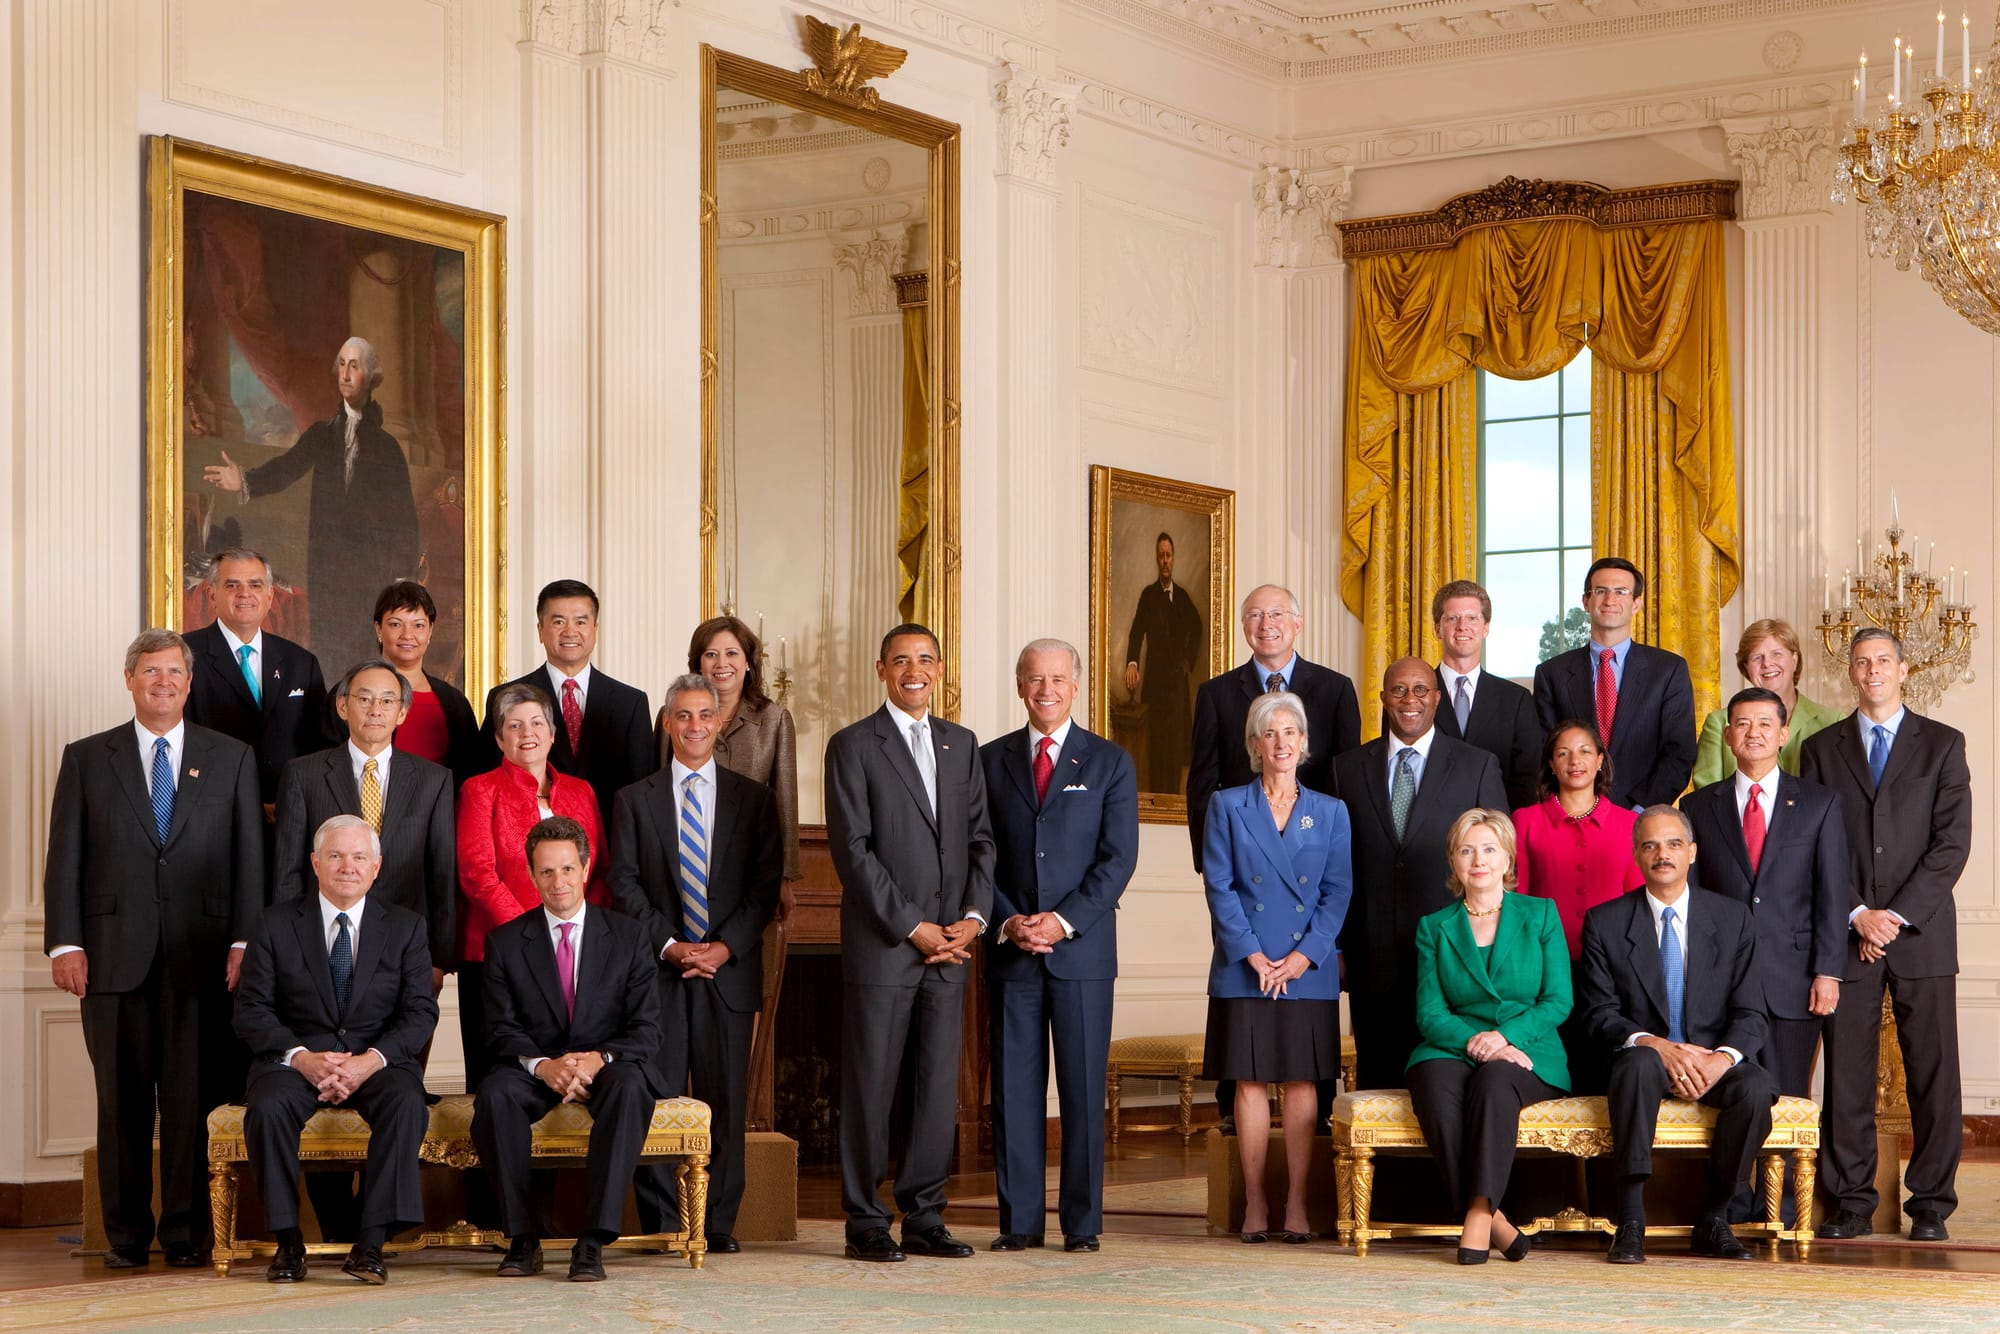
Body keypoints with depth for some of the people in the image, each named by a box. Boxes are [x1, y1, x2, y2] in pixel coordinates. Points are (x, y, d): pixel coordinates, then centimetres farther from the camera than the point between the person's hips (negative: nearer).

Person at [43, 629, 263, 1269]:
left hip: (200, 956, 0)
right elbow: (64, 858, 6)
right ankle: (126, 1234, 11)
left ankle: (186, 1233, 7)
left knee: (191, 1100, -1)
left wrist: (245, 941, -2)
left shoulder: (232, 758, 11)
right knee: (122, 1100, 3)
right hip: (114, 953, 0)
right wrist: (64, 943, -3)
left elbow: (248, 856, 7)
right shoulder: (86, 758, 10)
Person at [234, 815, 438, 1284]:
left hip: (378, 1061, 0)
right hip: (295, 1057, 0)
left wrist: (371, 1060, -18)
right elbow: (251, 1009, 0)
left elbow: (420, 1013, 1)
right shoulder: (277, 924, 7)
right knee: (267, 1107, -33)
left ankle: (371, 1244, -29)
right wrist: (301, 1057, -17)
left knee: (407, 1104, -33)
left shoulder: (405, 928, 8)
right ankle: (288, 1241, -19)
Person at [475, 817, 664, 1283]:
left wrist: (599, 1059, -23)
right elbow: (502, 1031, -1)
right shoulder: (505, 941, 6)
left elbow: (646, 1030, -1)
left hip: (606, 1066, -1)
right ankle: (523, 1239, -24)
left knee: (629, 1088, -36)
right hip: (535, 1067, 1)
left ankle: (593, 1241, -36)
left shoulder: (628, 935, 5)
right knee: (494, 1094, -33)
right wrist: (542, 1065, -23)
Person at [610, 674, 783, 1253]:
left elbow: (766, 884, 4)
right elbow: (624, 882, 2)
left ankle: (719, 1223, 6)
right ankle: (660, 1223, 4)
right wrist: (668, 944, -10)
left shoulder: (753, 798, 10)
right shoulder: (635, 799, 10)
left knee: (726, 1100, 0)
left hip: (729, 968, 0)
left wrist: (725, 946, -9)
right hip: (657, 970, 0)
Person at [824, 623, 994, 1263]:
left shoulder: (961, 744, 15)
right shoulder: (853, 746, -2)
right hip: (881, 945, -5)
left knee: (939, 1085, 6)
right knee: (870, 1087, 0)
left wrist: (974, 915, -2)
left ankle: (924, 1218, 13)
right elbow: (852, 850, -9)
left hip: (949, 946, 5)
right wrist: (911, 927, -12)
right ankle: (866, 1223, 7)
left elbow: (980, 838, 14)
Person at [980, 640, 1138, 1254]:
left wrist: (1064, 920, -12)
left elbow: (1118, 858, -1)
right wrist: (1008, 921, -8)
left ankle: (1082, 1221, 6)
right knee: (1015, 1087, 2)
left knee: (1084, 1088, 0)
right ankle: (1019, 1219, 8)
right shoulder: (991, 760, 10)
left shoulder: (1110, 762, 6)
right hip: (1010, 949, 1)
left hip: (1082, 948, -1)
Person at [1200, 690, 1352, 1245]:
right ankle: (1254, 1203, 6)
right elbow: (1220, 887, 0)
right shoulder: (1227, 806, 6)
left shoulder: (1330, 812, 10)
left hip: (1309, 971, 1)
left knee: (1301, 1083, 0)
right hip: (1244, 971, -1)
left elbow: (1338, 891, 4)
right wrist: (1252, 954, -10)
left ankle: (1297, 1204, 5)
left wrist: (1304, 955, -9)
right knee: (1250, 1082, 0)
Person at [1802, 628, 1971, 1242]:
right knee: (1846, 1075, 0)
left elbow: (1952, 841, -1)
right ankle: (1851, 1203, 5)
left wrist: (1898, 915, -9)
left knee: (1932, 1072, -1)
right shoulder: (1821, 749, 12)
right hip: (1846, 936, 1)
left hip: (1922, 932, -1)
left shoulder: (1942, 744, 8)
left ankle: (1931, 1205, 5)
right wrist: (1858, 915, -7)